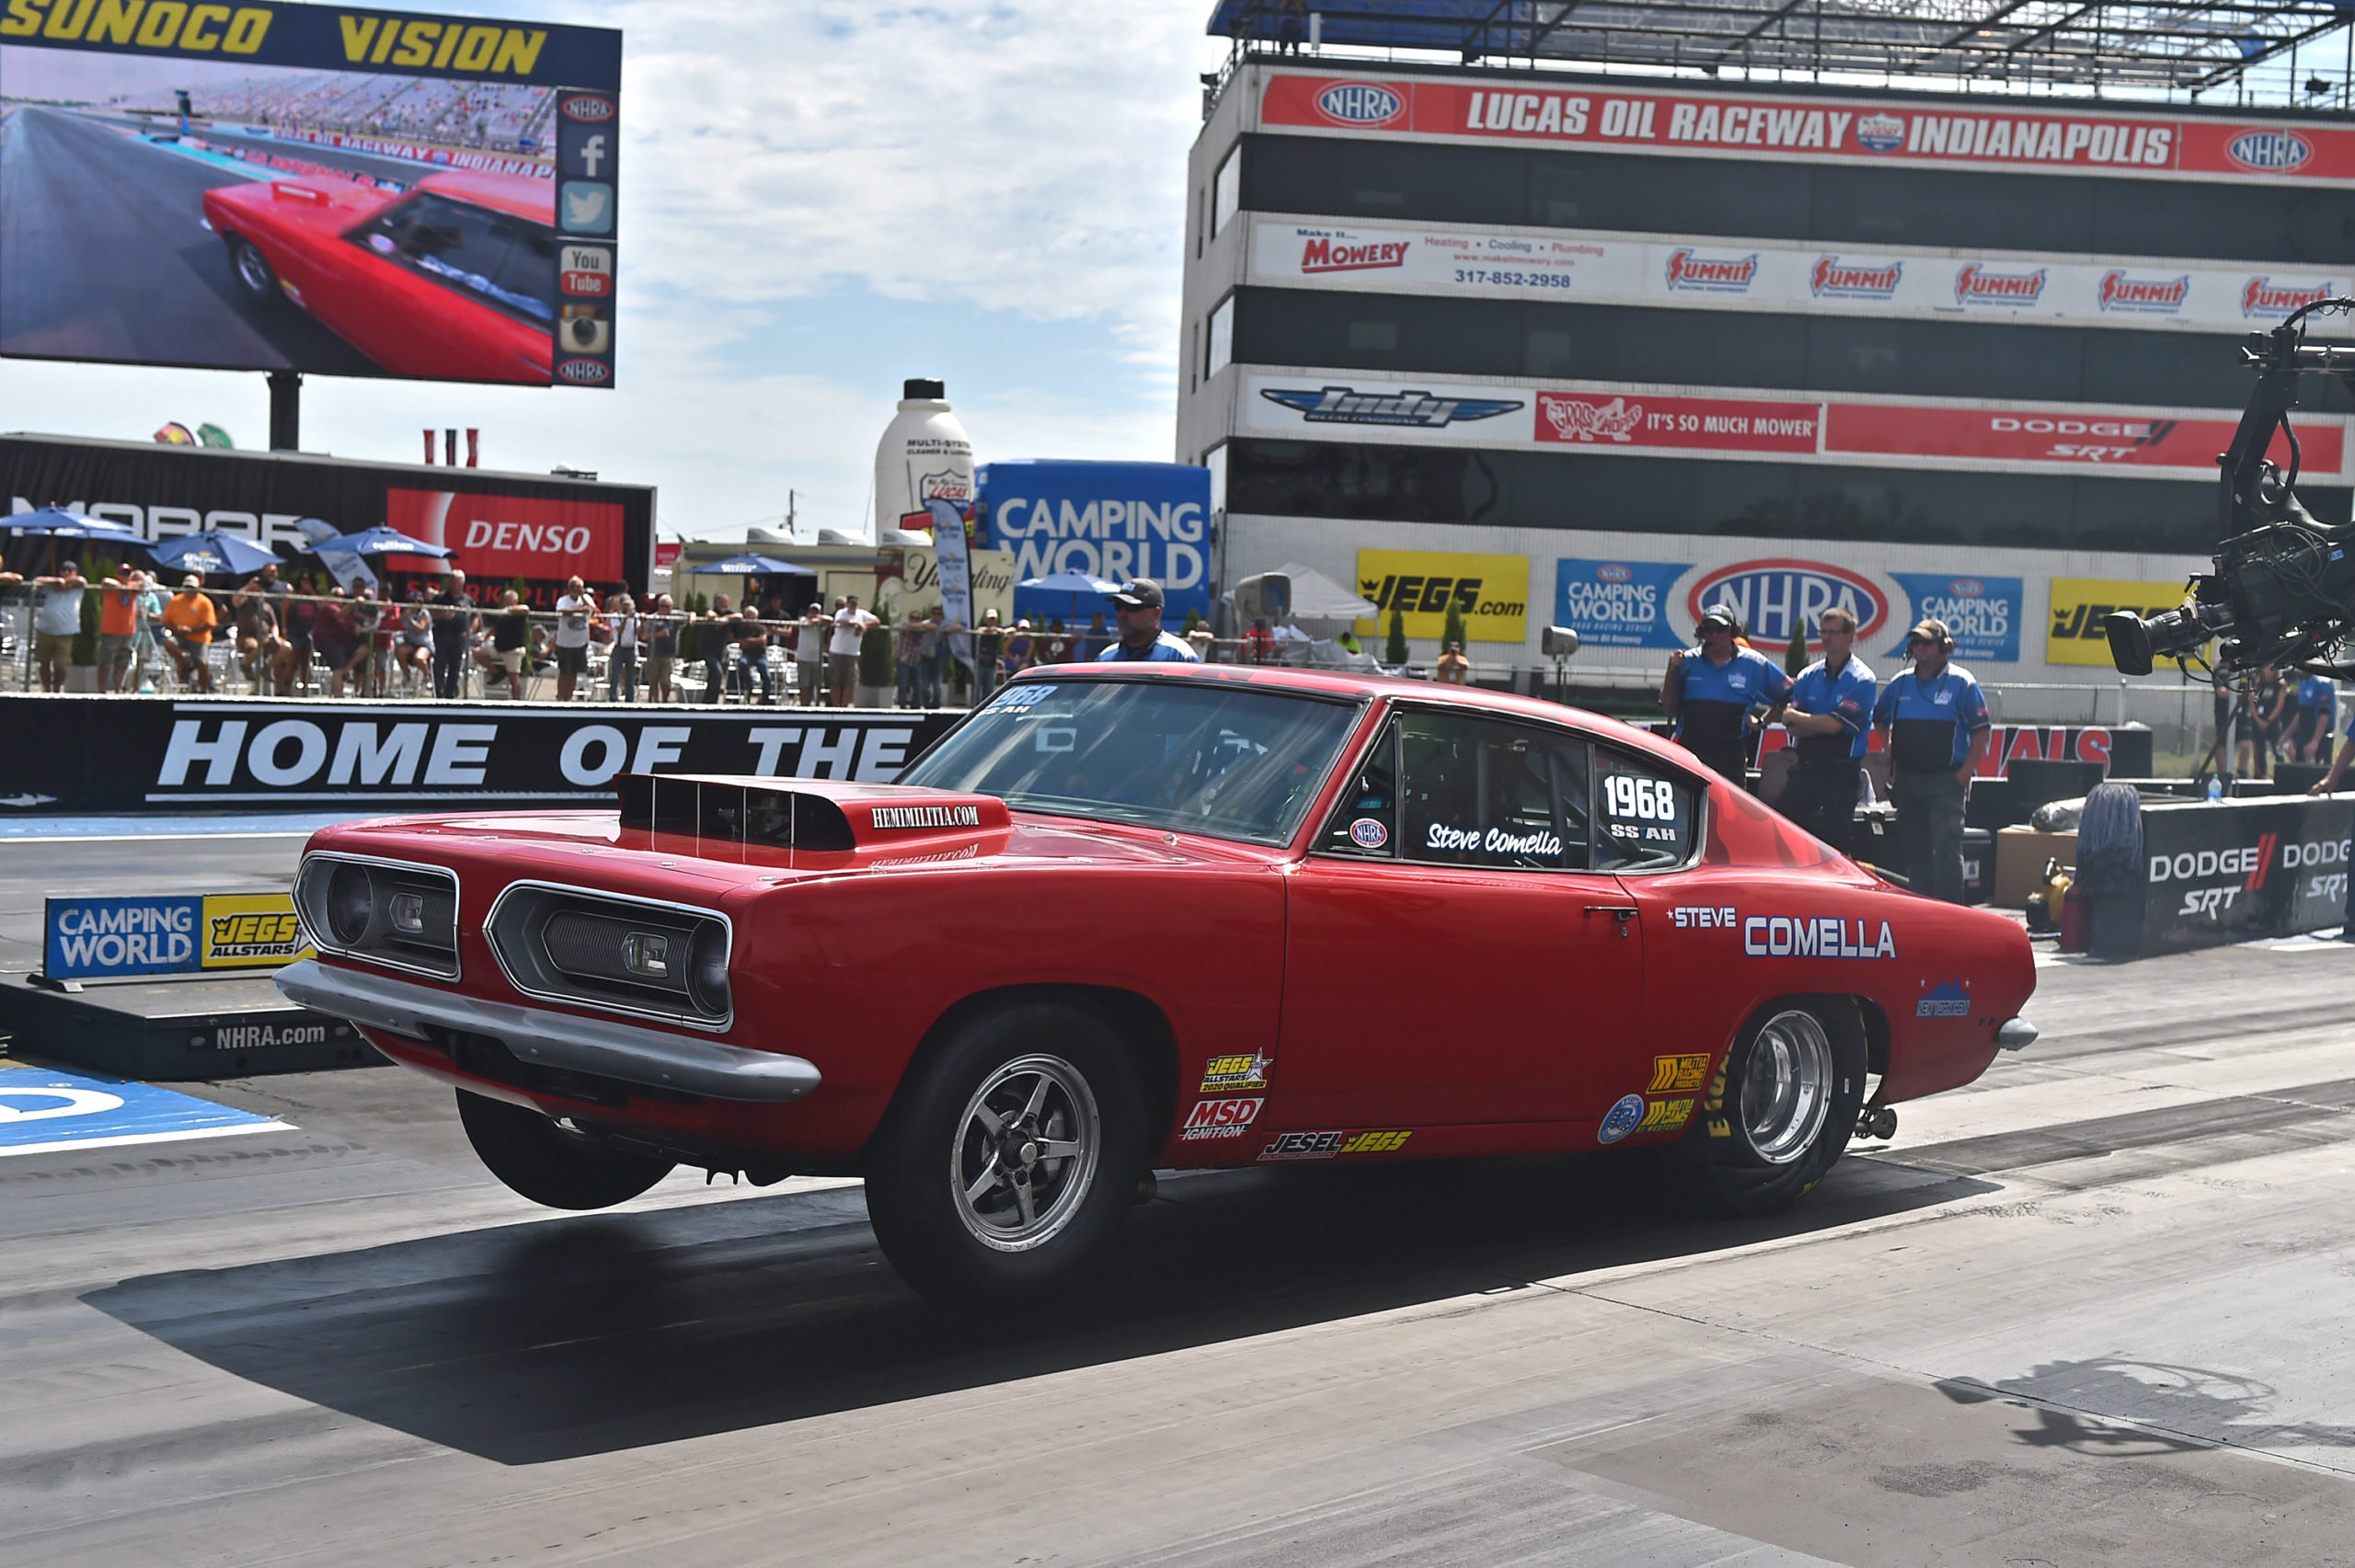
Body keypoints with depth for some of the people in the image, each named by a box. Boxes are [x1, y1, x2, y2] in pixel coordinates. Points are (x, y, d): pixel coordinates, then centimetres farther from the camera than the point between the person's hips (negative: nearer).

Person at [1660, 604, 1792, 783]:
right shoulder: (1687, 662, 7)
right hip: (1688, 753, 1)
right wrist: (1672, 671, -2)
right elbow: (1668, 709, 7)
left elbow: (1789, 694, 15)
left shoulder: (1754, 664, 6)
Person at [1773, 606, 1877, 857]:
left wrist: (1795, 717, -2)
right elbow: (1793, 727, 3)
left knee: (1837, 839, -5)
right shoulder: (1808, 676, 11)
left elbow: (1834, 724, -16)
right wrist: (1823, 724, -14)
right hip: (1805, 768, 6)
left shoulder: (1862, 680, -7)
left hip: (1841, 772, -6)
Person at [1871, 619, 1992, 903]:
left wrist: (1965, 772, -10)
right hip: (1907, 780, 5)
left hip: (1946, 781, -5)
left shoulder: (1961, 683, -3)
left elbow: (1981, 730, -3)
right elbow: (1879, 719, 27)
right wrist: (1889, 752, 15)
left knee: (1946, 848, -13)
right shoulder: (1900, 683, 11)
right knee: (1913, 849, 9)